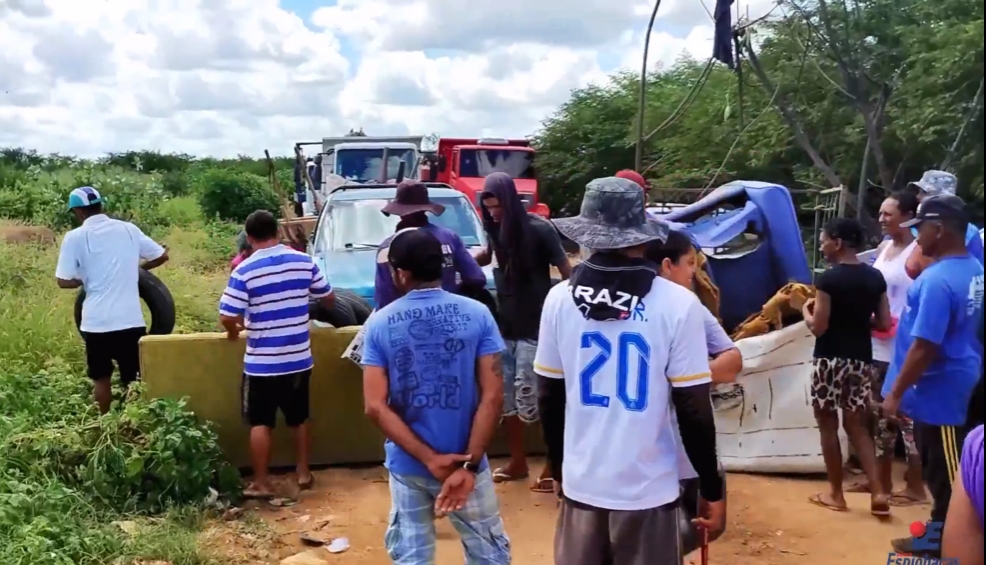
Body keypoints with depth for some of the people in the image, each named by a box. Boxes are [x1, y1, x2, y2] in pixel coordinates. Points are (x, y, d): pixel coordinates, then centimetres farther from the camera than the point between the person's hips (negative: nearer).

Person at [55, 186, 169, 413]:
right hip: (131, 319, 1)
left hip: (97, 322, -1)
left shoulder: (75, 237, -4)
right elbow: (162, 256, 9)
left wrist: (86, 279, 13)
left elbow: (64, 281, -6)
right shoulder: (128, 229, 4)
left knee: (101, 379, 15)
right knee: (134, 378, 10)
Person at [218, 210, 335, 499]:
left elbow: (227, 317, -16)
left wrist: (235, 330, 6)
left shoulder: (244, 271, -13)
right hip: (299, 360, 4)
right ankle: (304, 472, 28)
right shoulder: (304, 262, -3)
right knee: (299, 418, 19)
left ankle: (261, 484, 13)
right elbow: (329, 299, 9)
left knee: (260, 423, 8)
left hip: (261, 363, -3)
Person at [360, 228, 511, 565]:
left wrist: (430, 459, -12)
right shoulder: (477, 315, -9)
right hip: (465, 461, -1)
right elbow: (492, 397, -14)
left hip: (408, 465, 1)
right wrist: (469, 465, -13)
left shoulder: (379, 324, -7)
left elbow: (375, 407, -12)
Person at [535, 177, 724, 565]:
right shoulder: (677, 304, -14)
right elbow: (694, 410, -11)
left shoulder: (560, 299, -5)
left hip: (581, 484, 3)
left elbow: (549, 397, 4)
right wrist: (713, 491, 2)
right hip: (647, 490, -3)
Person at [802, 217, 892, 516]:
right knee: (857, 425, 14)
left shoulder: (828, 279, -14)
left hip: (831, 360, -6)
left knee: (828, 425, 7)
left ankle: (836, 494, 15)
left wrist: (806, 311, 5)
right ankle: (878, 492, 4)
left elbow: (818, 328, -15)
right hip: (862, 359, 6)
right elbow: (884, 323, 7)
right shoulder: (876, 277, 5)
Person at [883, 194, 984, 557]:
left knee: (945, 476, 4)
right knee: (945, 473, 19)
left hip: (937, 390, -10)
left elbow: (924, 347, -25)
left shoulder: (936, 280, -26)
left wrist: (896, 393, -17)